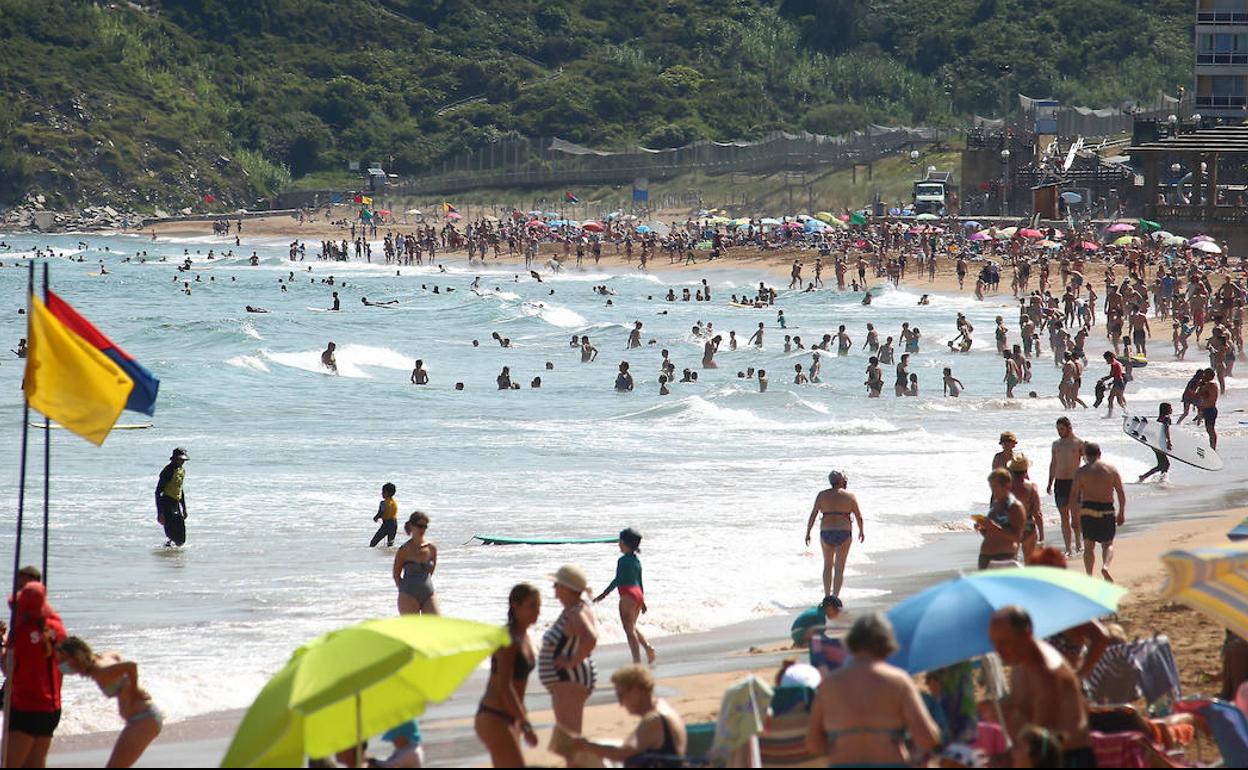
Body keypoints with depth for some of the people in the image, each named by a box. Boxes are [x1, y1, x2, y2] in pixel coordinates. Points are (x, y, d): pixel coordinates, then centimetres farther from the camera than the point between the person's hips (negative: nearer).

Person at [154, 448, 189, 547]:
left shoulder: (182, 470, 11)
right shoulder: (168, 471, -14)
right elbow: (158, 491, -15)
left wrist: (184, 509, 24)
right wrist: (160, 513, -21)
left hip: (176, 504, 8)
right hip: (167, 504, -8)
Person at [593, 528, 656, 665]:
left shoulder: (623, 560, -12)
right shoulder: (637, 560, 13)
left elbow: (617, 580, -17)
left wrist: (604, 594, -16)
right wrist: (642, 601, 25)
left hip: (628, 595, -8)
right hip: (638, 594, 8)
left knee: (629, 629, -4)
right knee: (632, 627, 21)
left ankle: (637, 661, -8)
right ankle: (648, 647, 3)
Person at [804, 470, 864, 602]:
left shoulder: (822, 495, 2)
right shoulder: (850, 496, -2)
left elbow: (813, 515, -1)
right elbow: (859, 517, 4)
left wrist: (808, 533, 6)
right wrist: (861, 531, 21)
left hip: (826, 533, 2)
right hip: (844, 534, -2)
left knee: (828, 566, 20)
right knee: (839, 568, 3)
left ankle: (827, 596, 24)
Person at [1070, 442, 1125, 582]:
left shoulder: (1081, 472, -1)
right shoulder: (1111, 469, 3)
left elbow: (1073, 496, -2)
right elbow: (1121, 493, 3)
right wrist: (1121, 513, 11)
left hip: (1087, 510, 0)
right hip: (1107, 511, 0)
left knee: (1089, 545, 11)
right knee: (1107, 544, 8)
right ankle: (1105, 566, -20)